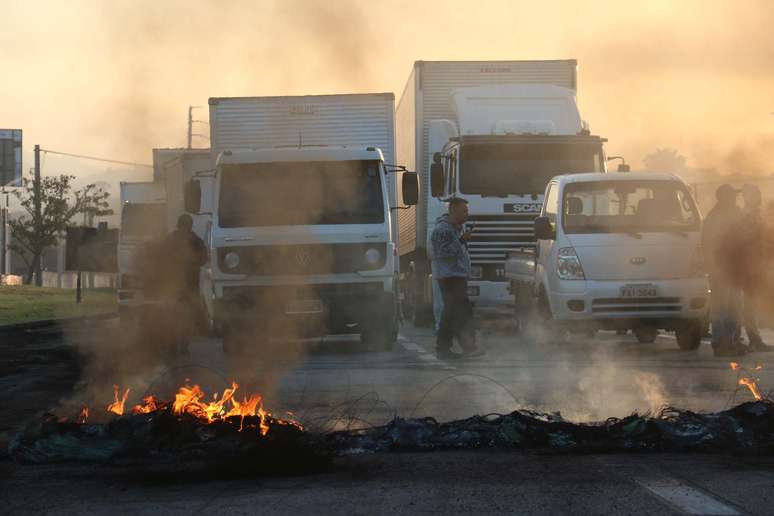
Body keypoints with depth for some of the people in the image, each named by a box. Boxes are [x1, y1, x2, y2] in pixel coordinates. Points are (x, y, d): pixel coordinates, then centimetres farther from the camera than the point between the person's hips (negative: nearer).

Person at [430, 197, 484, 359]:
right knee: (463, 311, -13)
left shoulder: (456, 228, 19)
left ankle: (443, 349, 13)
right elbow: (444, 252, -21)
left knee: (451, 313, 10)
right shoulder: (442, 229, -13)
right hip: (450, 277, -11)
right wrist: (461, 241, -19)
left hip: (457, 276, 11)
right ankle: (468, 347, -15)